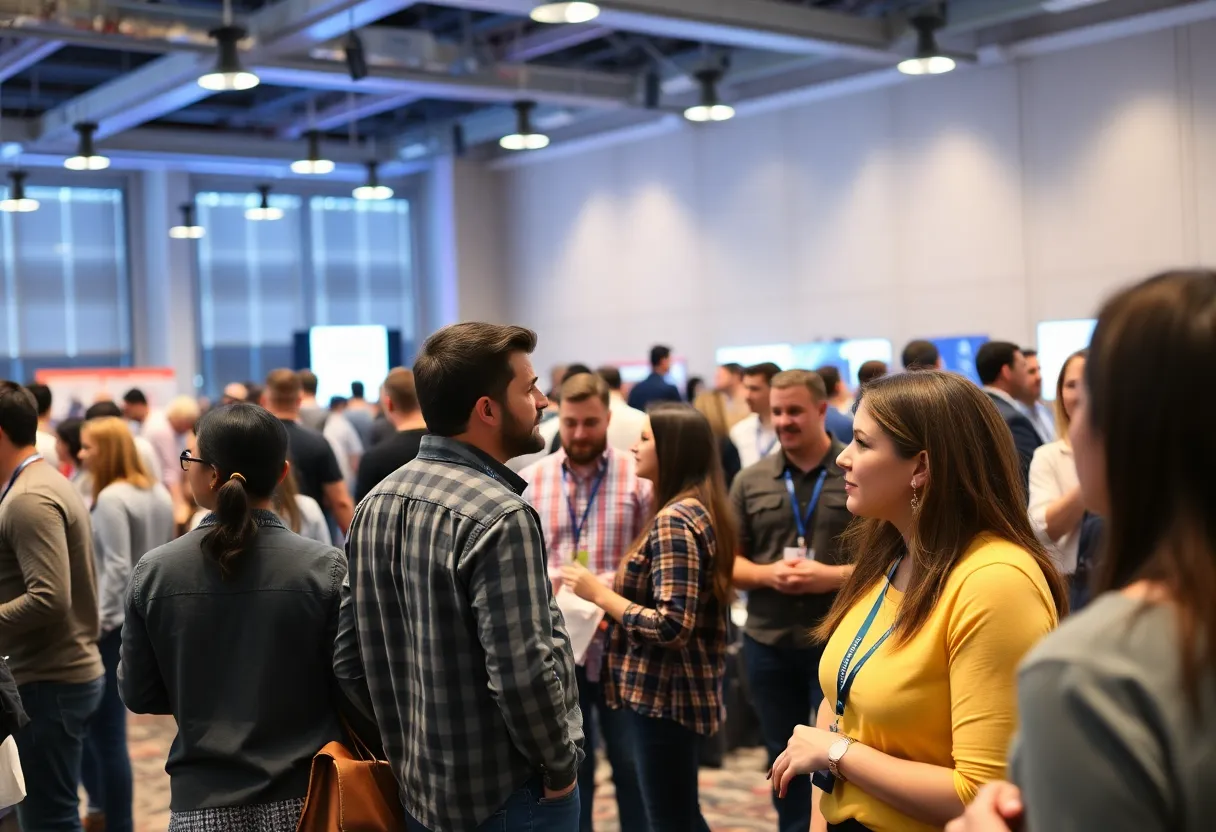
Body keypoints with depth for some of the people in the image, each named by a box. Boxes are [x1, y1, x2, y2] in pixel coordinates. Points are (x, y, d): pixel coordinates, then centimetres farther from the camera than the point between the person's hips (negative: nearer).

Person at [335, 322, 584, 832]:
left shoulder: (377, 504, 2)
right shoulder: (498, 516, -22)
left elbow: (349, 657, 5)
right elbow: (523, 675, -27)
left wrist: (412, 742, 13)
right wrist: (561, 767, -11)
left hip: (418, 791, 7)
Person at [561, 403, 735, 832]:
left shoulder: (673, 521, -21)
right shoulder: (700, 510, 9)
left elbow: (672, 626, -27)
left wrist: (600, 593, -18)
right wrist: (612, 594, 10)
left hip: (663, 694, -10)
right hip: (683, 689, 10)